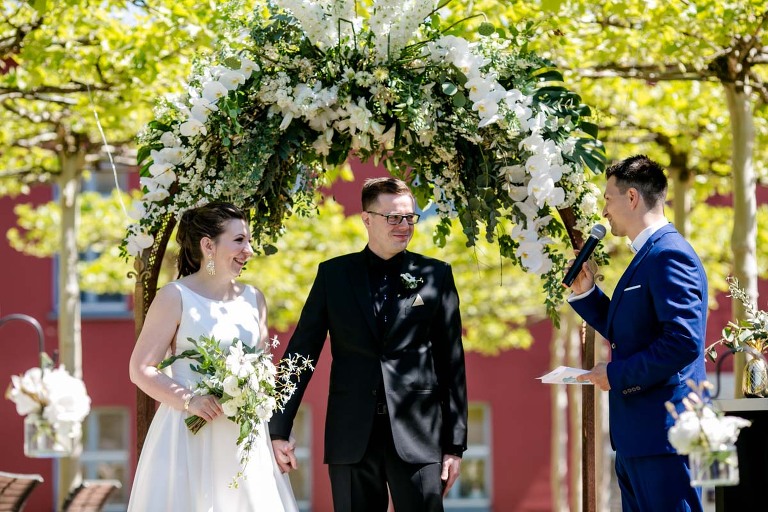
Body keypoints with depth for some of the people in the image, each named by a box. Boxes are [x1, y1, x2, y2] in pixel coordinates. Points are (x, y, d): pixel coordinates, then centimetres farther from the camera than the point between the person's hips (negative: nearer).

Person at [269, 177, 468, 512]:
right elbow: (301, 352, 7)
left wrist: (455, 444, 2)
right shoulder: (333, 274, 7)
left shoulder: (436, 276, 6)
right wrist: (279, 429, 2)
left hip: (417, 436, -1)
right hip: (351, 439, 1)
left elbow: (452, 362, 6)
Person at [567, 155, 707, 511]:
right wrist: (585, 293, 14)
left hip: (662, 433, -11)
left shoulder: (670, 256, -15)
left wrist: (617, 374, -17)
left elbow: (685, 341, -24)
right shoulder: (649, 255, 19)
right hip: (637, 437, 11)